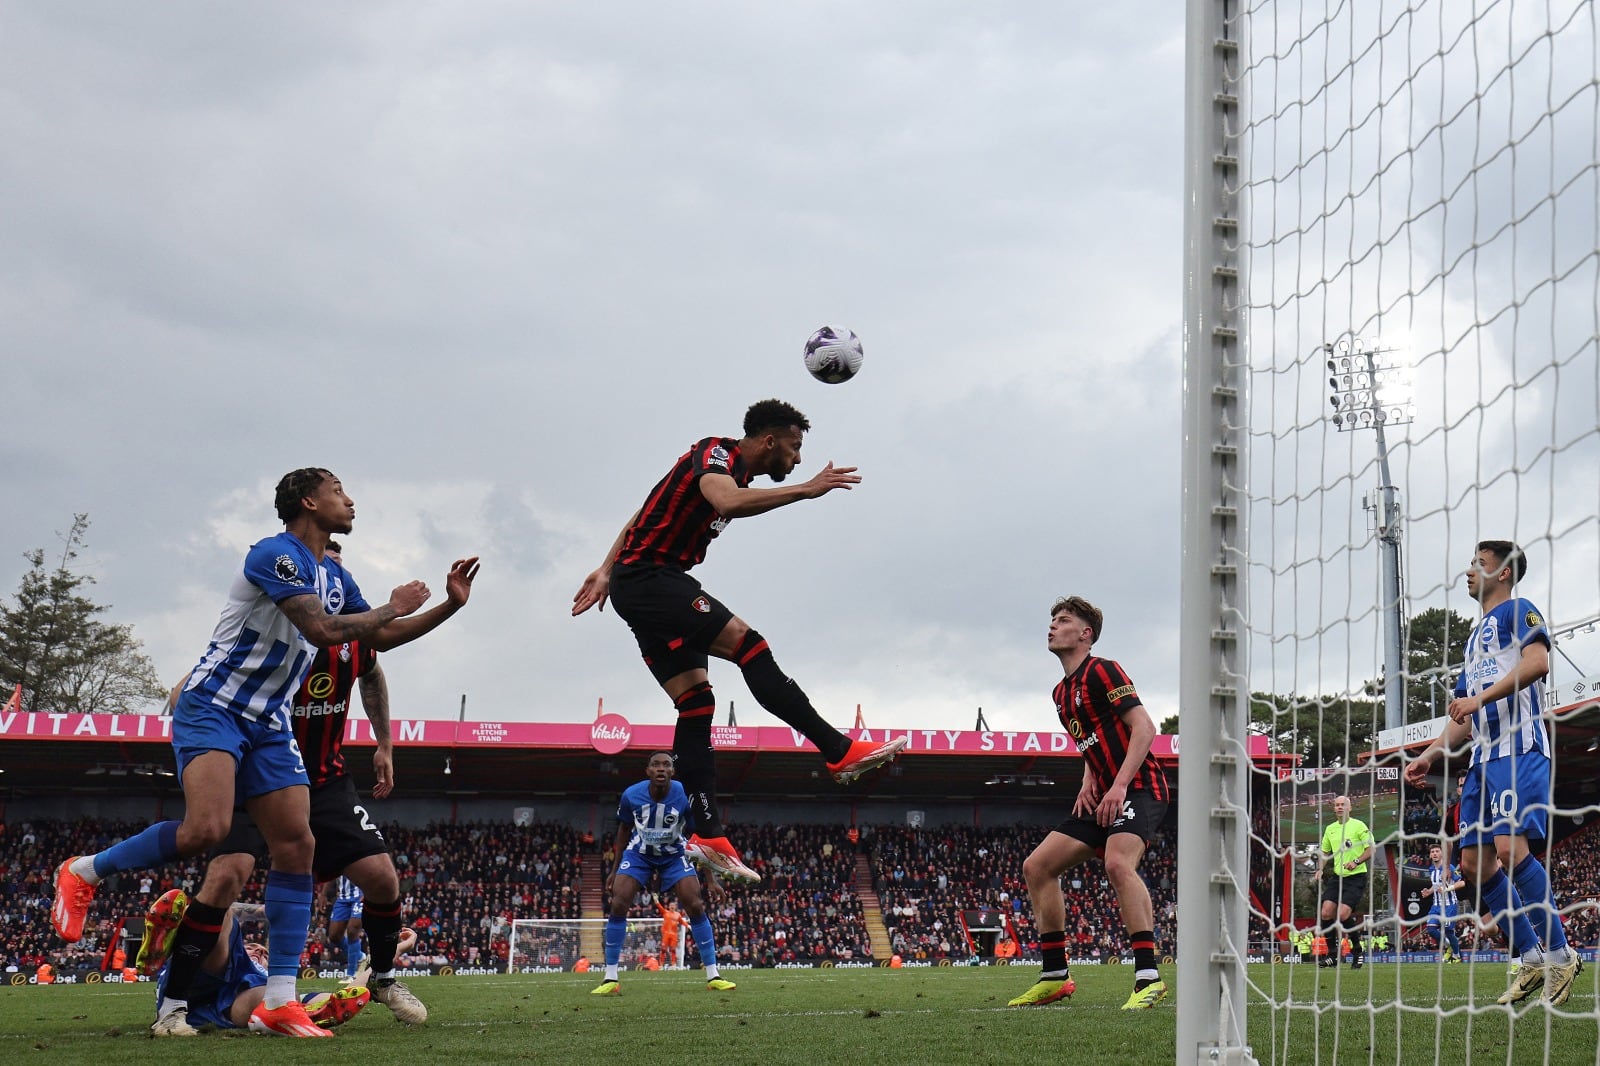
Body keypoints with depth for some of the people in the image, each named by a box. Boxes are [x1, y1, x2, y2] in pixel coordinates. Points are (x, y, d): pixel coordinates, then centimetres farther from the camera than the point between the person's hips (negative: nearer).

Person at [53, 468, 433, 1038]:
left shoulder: (335, 577, 14)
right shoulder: (275, 554, -14)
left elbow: (379, 637, 26)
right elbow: (321, 629, -22)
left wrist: (450, 605, 22)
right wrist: (393, 608, -10)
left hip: (268, 725, 8)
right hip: (213, 707, -8)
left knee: (296, 845, -5)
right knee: (207, 828, -28)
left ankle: (279, 999, -4)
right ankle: (84, 871, -3)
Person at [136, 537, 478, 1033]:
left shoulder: (352, 631, -3)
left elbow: (372, 675, 22)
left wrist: (384, 746, 18)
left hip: (327, 783, 5)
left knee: (381, 877, -4)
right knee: (227, 876, -24)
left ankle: (382, 977, 25)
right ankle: (173, 1005, -13)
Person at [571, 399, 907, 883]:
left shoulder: (734, 468, 20)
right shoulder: (716, 452, -8)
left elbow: (644, 515, 25)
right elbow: (728, 502, -32)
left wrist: (606, 571, 20)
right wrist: (806, 490, -26)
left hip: (639, 588, 10)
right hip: (651, 577, -10)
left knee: (697, 705, 2)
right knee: (749, 646, -18)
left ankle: (708, 837, -4)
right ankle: (841, 752, -21)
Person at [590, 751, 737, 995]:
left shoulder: (685, 797, -23)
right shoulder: (631, 795, -20)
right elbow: (624, 831, 0)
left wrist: (711, 879, -14)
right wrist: (615, 870, 3)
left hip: (673, 856, 0)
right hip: (638, 854, 0)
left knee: (696, 906, -13)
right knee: (618, 905, -16)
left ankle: (713, 976, -2)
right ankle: (610, 979, -8)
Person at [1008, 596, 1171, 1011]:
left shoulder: (1100, 671, -8)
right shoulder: (1061, 692, 19)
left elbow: (1144, 727, -16)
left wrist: (1120, 785, -23)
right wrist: (1088, 784, 12)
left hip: (1138, 788, -10)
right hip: (1103, 798, 10)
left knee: (1118, 863, -34)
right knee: (1037, 867, 5)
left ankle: (1149, 977, -35)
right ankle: (1055, 976, 10)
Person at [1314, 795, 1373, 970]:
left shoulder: (1358, 825, -4)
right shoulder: (1330, 829, 13)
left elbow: (1372, 848, -7)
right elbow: (1325, 852, 25)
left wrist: (1356, 862, -19)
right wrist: (1320, 869, 9)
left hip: (1356, 877, -6)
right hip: (1337, 877, 6)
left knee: (1343, 915, -17)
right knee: (1326, 912, -8)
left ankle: (1357, 949, 4)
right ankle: (1334, 955, 3)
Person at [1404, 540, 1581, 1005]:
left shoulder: (1517, 611, 1)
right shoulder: (1476, 637, 28)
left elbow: (1537, 661, -19)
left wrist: (1481, 698, -24)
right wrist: (1430, 754, 20)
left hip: (1519, 748, -9)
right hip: (1483, 757, 9)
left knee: (1510, 846, -22)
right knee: (1474, 862, 2)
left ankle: (1559, 955, -15)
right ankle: (1531, 959, 7)